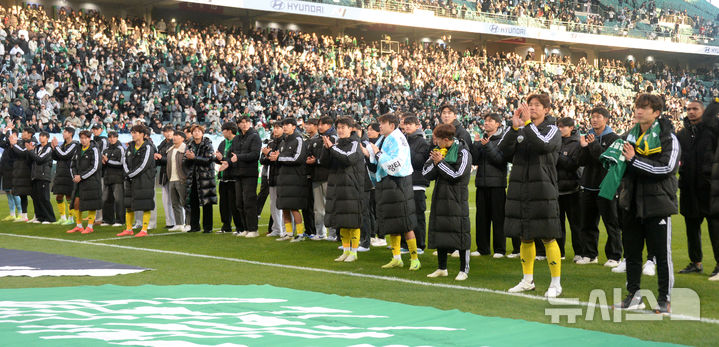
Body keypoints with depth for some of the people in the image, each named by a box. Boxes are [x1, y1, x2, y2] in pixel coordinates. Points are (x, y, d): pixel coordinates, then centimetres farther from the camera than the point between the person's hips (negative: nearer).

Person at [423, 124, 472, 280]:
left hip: (457, 198, -6)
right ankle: (442, 268, 21)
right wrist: (434, 163, -9)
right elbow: (426, 173, 8)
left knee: (460, 232, -5)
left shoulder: (463, 153, -8)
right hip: (440, 197, 7)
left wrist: (440, 162, -13)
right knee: (439, 232, 9)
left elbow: (456, 175, -16)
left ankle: (464, 270, 3)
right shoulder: (437, 151, 12)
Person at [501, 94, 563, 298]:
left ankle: (556, 283, 1)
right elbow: (504, 151, -2)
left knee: (548, 237, -5)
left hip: (542, 189, -5)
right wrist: (515, 127, -13)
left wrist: (527, 124, -21)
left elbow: (544, 145, -21)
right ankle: (527, 280, 22)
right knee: (525, 237, 11)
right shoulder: (520, 130, 13)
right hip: (519, 188, 5)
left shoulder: (552, 129, 1)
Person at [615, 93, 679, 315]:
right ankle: (633, 294, 21)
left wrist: (634, 160, -18)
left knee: (661, 253, -2)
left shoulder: (668, 138, -6)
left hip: (657, 203, -6)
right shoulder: (630, 136, 13)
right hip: (632, 203, 6)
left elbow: (666, 167, -18)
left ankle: (665, 298, 6)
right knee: (631, 251, 10)